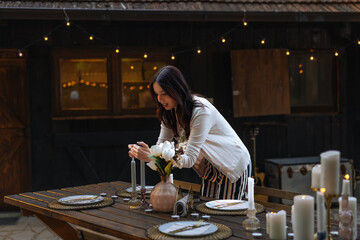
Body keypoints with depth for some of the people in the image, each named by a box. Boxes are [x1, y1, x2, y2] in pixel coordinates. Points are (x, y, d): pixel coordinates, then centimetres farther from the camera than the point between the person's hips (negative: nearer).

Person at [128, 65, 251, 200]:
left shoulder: (201, 111, -30)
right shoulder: (170, 112, -5)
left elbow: (189, 159, -34)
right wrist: (146, 152, -30)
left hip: (234, 166, -7)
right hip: (210, 167, 7)